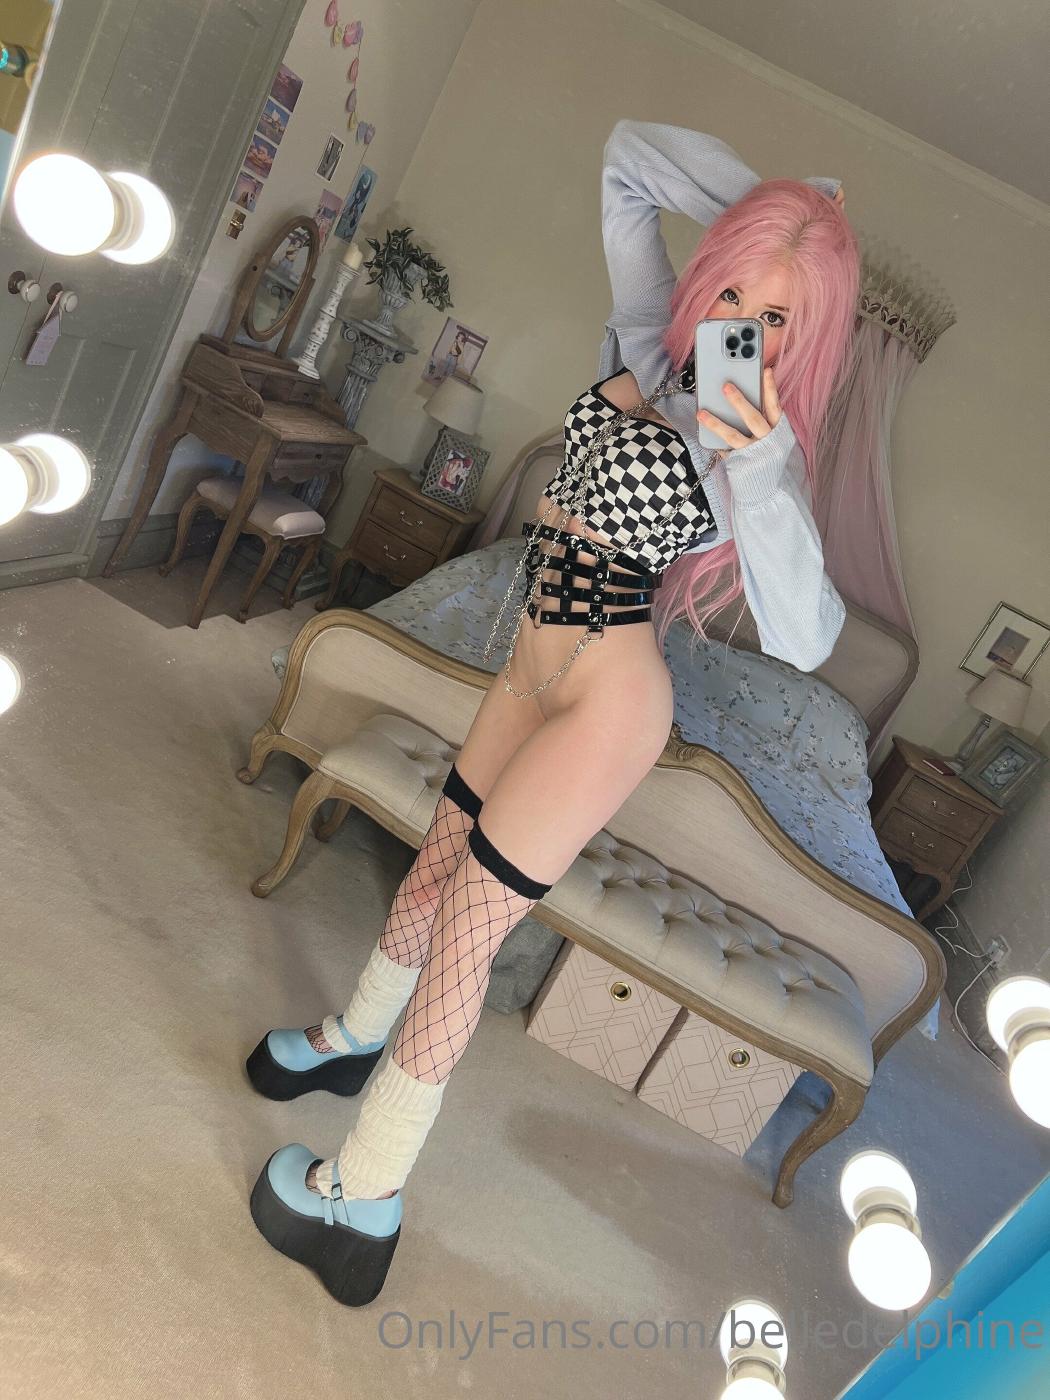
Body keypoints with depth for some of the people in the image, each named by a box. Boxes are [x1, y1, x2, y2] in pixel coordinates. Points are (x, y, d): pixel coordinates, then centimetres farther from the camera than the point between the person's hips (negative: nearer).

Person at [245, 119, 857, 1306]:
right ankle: (354, 1041, 49)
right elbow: (628, 154, 12)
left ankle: (362, 1205, 20)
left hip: (605, 702, -7)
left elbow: (802, 638, -30)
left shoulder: (760, 443, -16)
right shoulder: (656, 340, 2)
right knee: (437, 867, 21)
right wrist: (763, 202, 3)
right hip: (534, 669, 7)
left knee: (462, 930, 0)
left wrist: (757, 461, -38)